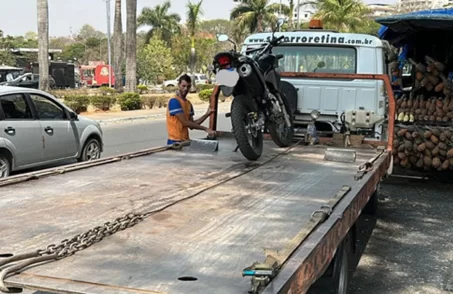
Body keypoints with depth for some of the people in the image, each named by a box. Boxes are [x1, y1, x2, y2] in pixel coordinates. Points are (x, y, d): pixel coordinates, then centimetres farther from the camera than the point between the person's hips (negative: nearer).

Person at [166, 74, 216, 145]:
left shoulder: (189, 104, 12)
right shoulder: (174, 101, -12)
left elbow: (191, 124, 8)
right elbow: (185, 122, -16)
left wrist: (207, 114, 0)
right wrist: (205, 129, -15)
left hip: (185, 141, 7)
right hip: (175, 141, -7)